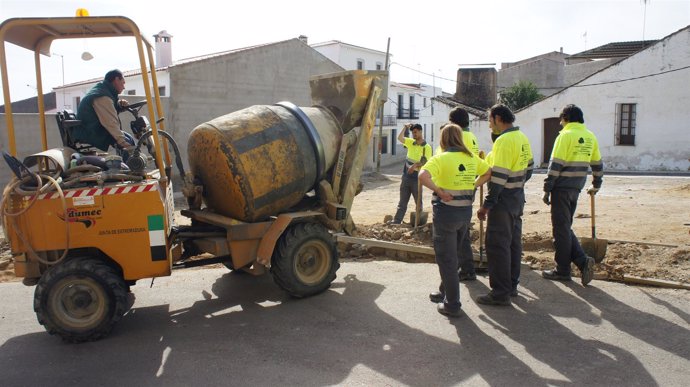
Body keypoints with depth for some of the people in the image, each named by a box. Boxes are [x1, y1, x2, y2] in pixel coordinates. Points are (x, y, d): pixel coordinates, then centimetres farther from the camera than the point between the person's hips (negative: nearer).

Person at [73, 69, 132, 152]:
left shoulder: (99, 89, 13)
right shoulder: (103, 97, -20)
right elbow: (111, 123, -28)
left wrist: (119, 104, 3)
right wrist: (124, 143, -33)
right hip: (90, 136, -11)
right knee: (128, 141, -16)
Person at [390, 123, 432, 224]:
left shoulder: (427, 147, -8)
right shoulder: (411, 142, 8)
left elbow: (426, 162, -16)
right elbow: (400, 138, -1)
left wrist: (416, 165, -30)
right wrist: (405, 127, -5)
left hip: (417, 177, -5)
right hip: (406, 176, 5)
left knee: (418, 202, 7)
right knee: (402, 202, 7)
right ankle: (396, 221, 8)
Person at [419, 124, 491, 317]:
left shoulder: (441, 158, -14)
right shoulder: (471, 158, 6)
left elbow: (423, 176, -30)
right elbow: (488, 172, 21)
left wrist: (438, 190, -19)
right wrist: (472, 186, 14)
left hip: (446, 212, -6)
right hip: (466, 212, 6)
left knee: (446, 259, 5)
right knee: (452, 256, 23)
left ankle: (452, 304, 10)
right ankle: (446, 293, 37)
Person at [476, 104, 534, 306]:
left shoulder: (504, 140, -19)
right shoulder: (522, 138, 10)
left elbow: (499, 176, -23)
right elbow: (529, 167, 17)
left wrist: (486, 205, -21)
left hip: (504, 200, -10)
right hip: (518, 198, 10)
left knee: (497, 245, -4)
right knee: (513, 242, 16)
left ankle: (500, 293, 0)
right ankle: (511, 285, 26)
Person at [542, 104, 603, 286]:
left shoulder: (566, 135, -10)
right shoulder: (590, 137, 11)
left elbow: (555, 165, -15)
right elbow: (597, 164, 18)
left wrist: (547, 190, -11)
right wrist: (596, 186, 31)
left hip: (562, 188, -7)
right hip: (576, 188, 7)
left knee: (561, 229, 1)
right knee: (566, 227, 18)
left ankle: (562, 270, 8)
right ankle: (583, 260, 5)